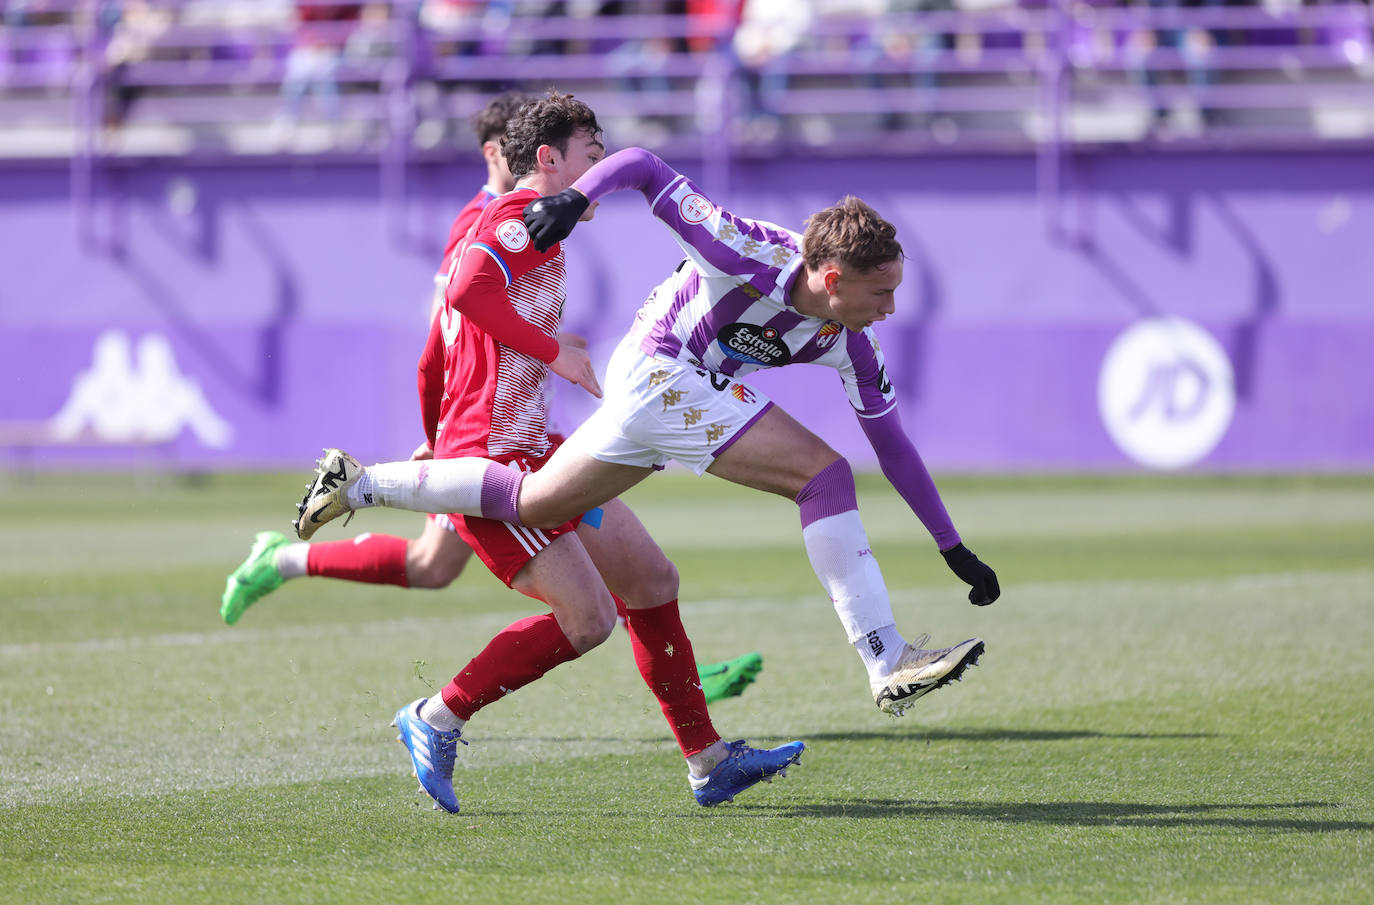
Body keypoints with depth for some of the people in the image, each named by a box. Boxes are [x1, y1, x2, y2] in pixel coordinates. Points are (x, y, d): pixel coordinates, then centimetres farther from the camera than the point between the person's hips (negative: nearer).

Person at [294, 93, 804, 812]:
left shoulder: (498, 228, 24)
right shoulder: (525, 215, -8)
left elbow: (432, 363, 28)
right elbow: (468, 294, -27)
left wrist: (439, 445, 39)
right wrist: (555, 351, -19)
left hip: (530, 453, 11)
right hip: (493, 458, -11)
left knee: (652, 581, 8)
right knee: (588, 619, -15)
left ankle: (708, 763, 12)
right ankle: (437, 720, -3)